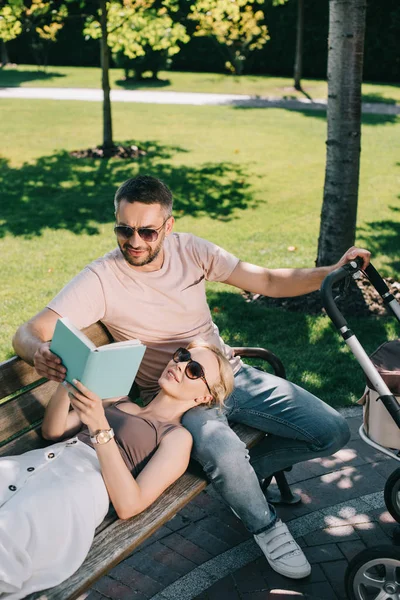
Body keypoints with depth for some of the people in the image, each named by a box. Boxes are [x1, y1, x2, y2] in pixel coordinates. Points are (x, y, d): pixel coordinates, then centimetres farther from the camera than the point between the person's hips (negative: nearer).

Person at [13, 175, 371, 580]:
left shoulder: (190, 250, -2)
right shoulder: (101, 279, -14)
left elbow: (268, 281, 0)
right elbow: (28, 333, -19)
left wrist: (333, 271, -14)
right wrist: (41, 353, -44)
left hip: (231, 374, 5)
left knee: (332, 432, -6)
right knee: (225, 456, -37)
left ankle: (249, 470, 19)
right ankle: (265, 526, -1)